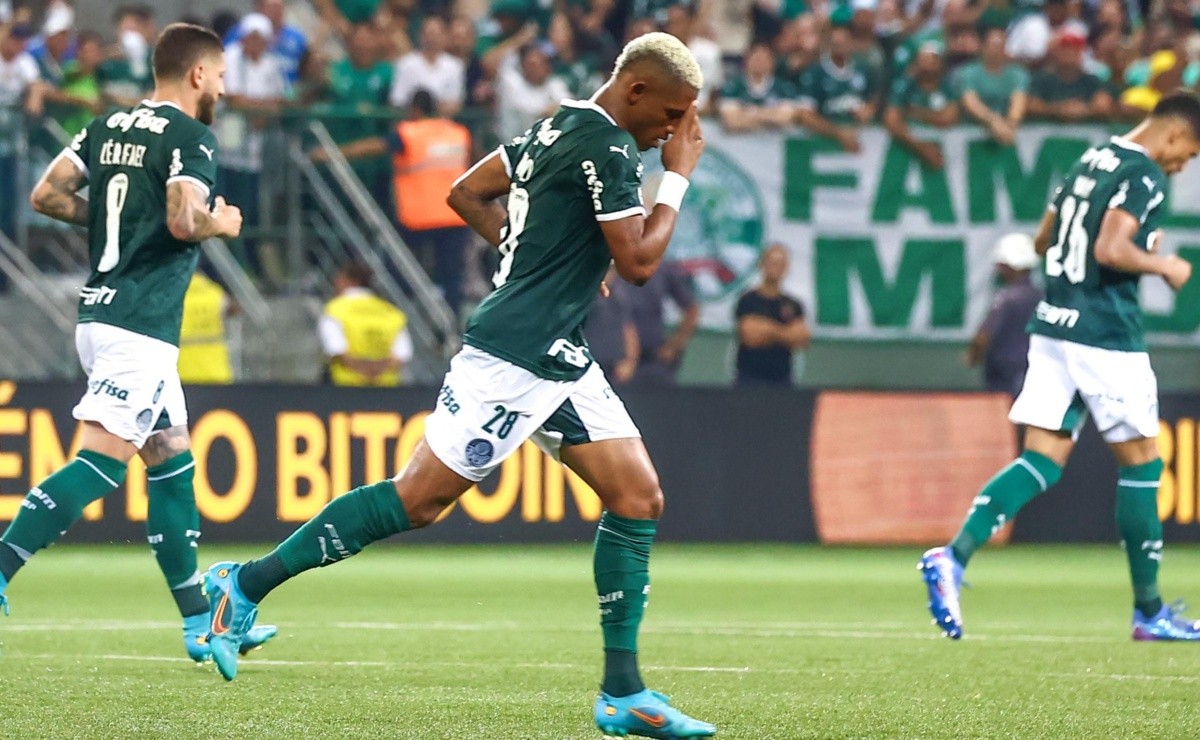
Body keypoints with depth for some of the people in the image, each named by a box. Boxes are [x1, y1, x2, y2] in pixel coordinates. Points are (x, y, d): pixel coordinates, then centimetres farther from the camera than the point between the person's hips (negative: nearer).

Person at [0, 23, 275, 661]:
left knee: (172, 463, 13)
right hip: (141, 325, -9)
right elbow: (184, 220, -22)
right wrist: (221, 224, -1)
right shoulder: (190, 137, -9)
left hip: (99, 315, 9)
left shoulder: (109, 127, 14)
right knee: (102, 460, -14)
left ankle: (200, 624, 16)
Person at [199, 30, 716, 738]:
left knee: (640, 500, 3)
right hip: (514, 358, -10)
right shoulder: (608, 147, -15)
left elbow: (469, 192, 21)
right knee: (418, 500, -6)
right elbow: (639, 260, -17)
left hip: (559, 360, 10)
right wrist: (678, 176, -7)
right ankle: (248, 585, 5)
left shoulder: (561, 127, 14)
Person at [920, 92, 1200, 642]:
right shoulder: (1144, 175, -11)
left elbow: (1043, 239, 23)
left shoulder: (1092, 160, 15)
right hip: (1106, 336, -8)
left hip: (1053, 325, 8)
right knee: (1141, 462, 5)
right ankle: (1149, 612, 11)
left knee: (1042, 461, 2)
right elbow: (1111, 251, -23)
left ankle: (953, 557, -18)